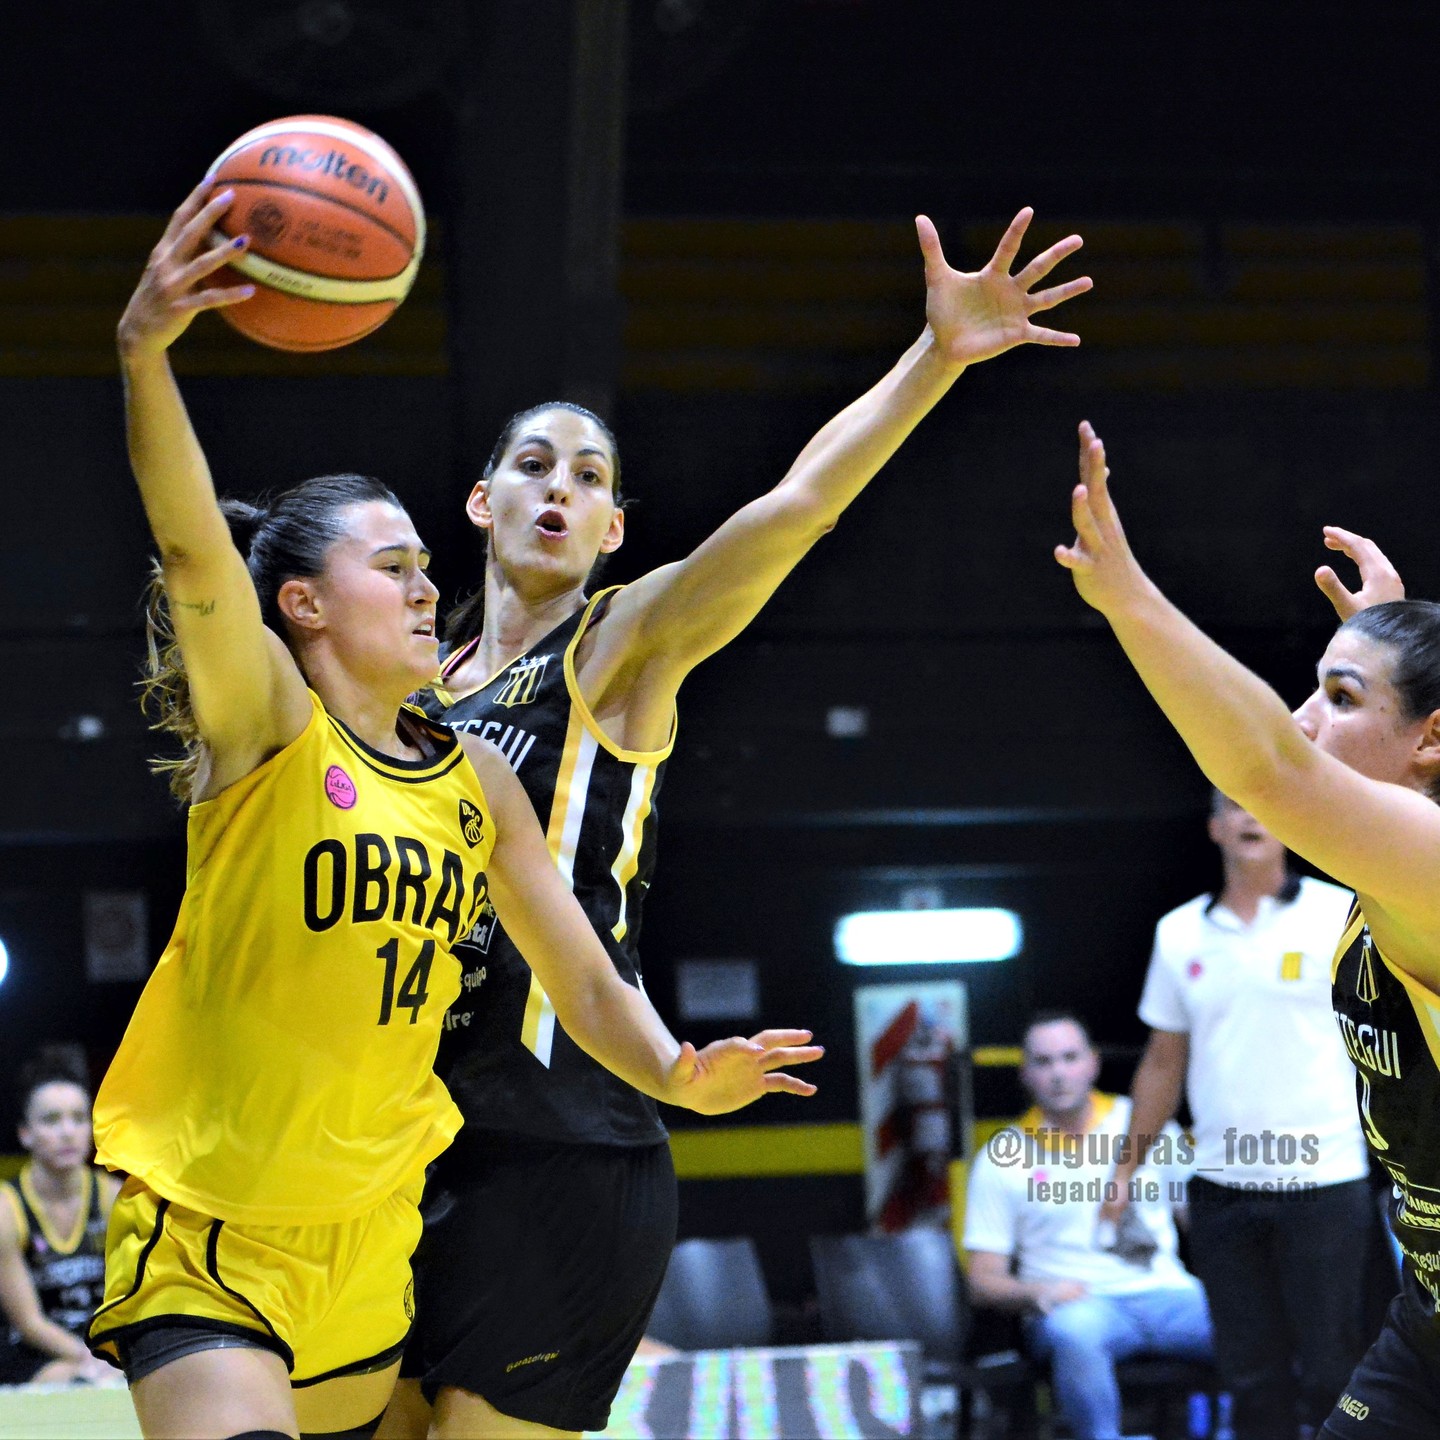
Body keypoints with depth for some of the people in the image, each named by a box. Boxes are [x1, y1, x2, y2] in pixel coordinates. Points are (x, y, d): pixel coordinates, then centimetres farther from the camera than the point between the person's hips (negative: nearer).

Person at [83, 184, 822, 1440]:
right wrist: (145, 350, -44)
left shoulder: (479, 780, 9)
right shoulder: (265, 724, -8)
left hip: (372, 1241, 6)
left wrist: (675, 1075, -7)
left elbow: (585, 979, 14)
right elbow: (194, 553, -27)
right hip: (208, 1231, -6)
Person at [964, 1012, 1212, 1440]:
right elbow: (983, 1281, 8)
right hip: (1074, 1306, -2)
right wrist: (1039, 1292, -14)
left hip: (1166, 1294, 2)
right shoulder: (1003, 1159, 10)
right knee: (1075, 1332, -40)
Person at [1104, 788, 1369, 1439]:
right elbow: (1163, 1062, 16)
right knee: (1251, 1377, 8)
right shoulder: (1179, 933, 10)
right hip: (1221, 1189, 4)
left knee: (1331, 1371, -3)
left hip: (1322, 1184, -4)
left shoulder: (1341, 916, -1)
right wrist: (1128, 1167, 14)